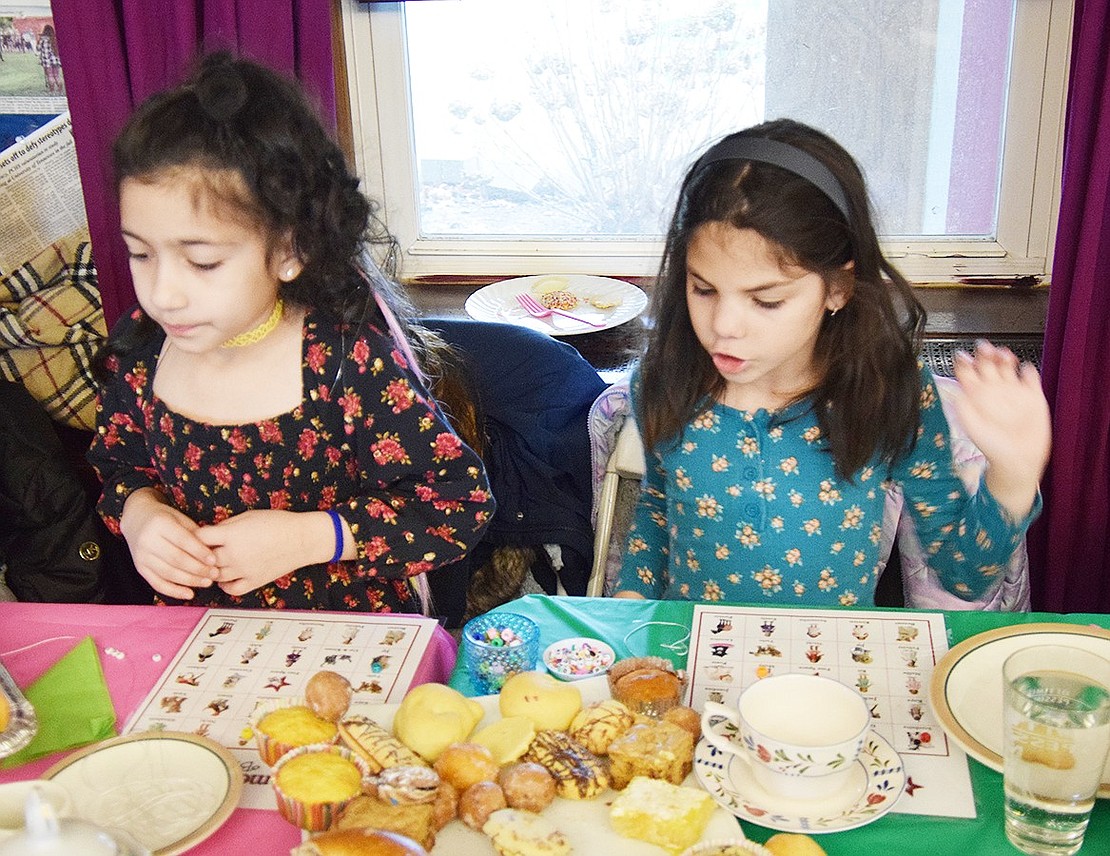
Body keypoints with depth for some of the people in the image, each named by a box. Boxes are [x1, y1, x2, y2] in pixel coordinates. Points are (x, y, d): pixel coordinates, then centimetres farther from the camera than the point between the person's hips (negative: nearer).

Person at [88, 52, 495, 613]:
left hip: (356, 637, -4)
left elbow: (464, 501, -14)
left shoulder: (348, 360, -19)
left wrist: (309, 538, -20)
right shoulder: (141, 348, -4)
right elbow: (119, 464, 15)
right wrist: (137, 511, -8)